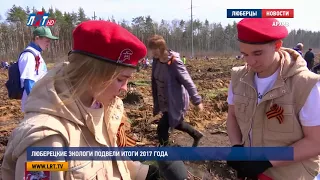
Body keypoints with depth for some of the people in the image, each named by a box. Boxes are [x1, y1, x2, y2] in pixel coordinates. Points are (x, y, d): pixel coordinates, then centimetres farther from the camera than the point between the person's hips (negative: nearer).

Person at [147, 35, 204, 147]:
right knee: (176, 123, 27)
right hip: (164, 102, 8)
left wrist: (197, 101, -16)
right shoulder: (156, 60, -4)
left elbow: (188, 82, -20)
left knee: (162, 128, -7)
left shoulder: (174, 62, -24)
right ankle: (196, 135, 52)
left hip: (175, 102, -8)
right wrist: (156, 102, 15)